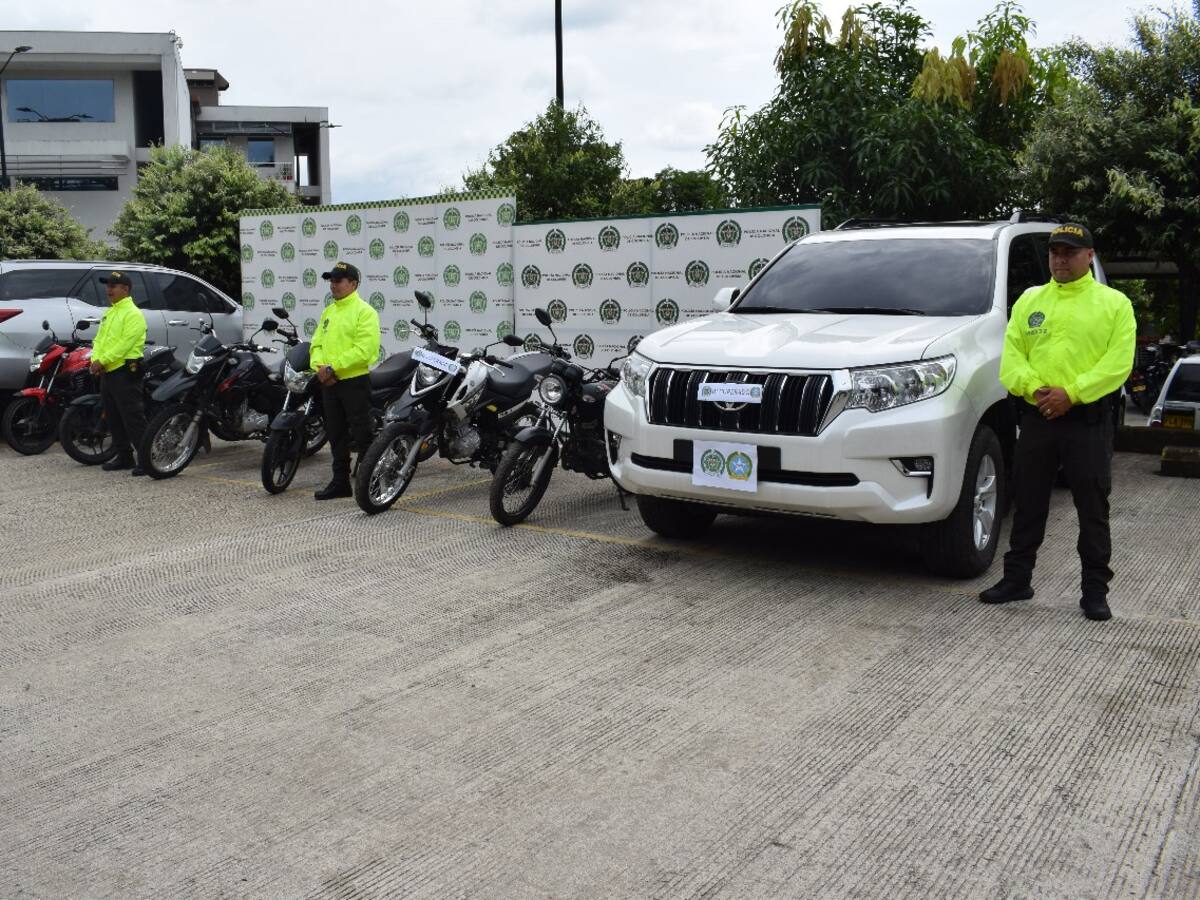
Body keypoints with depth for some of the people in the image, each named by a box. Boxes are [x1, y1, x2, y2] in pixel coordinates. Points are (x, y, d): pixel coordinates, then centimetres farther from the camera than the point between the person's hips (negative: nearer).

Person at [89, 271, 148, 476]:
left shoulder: (132, 314, -10)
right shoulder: (109, 313, 20)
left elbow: (125, 343, -19)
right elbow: (99, 339, 17)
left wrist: (103, 360, -20)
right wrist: (95, 359, -1)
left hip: (125, 372, -10)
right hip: (107, 372, 10)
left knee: (133, 418, -13)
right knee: (113, 418, 14)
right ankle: (124, 456, 22)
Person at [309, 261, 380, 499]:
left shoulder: (364, 312, -10)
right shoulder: (328, 312, 16)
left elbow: (364, 350, -20)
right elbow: (317, 343, 15)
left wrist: (333, 367, -20)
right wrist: (319, 366, -6)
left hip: (355, 381, -8)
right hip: (330, 382, 8)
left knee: (362, 435, -5)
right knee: (336, 434, 14)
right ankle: (340, 482, 24)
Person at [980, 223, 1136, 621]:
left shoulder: (1114, 303, 2)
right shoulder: (1030, 300, 12)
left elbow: (1118, 362, -8)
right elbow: (1011, 356, 4)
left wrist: (1071, 393, -18)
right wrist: (1035, 389, -13)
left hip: (1088, 419, -3)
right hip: (1036, 416, 3)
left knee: (1093, 509, 3)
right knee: (1028, 504, 10)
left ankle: (1095, 589, 12)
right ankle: (1017, 578, 20)